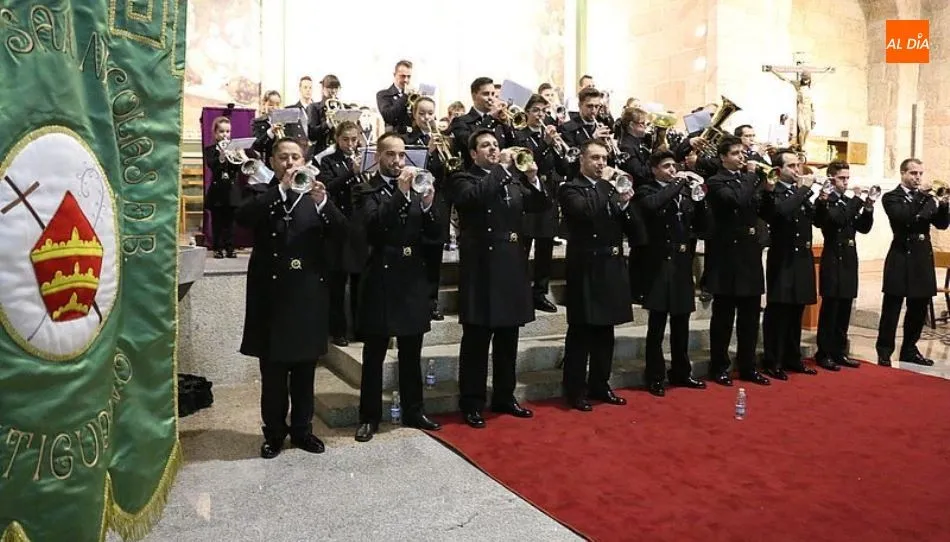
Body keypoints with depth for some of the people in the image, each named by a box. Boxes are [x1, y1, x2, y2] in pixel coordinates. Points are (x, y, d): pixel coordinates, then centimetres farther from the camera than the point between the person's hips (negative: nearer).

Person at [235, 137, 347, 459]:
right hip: (271, 292, -1)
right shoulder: (261, 194, 4)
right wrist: (282, 188, -22)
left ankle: (302, 429, 24)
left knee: (305, 367, 11)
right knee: (273, 370, 6)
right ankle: (274, 432, 19)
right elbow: (243, 218, -17)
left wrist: (322, 201, -23)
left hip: (308, 293, 2)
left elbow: (341, 230, -6)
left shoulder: (316, 195, 7)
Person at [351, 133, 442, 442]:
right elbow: (372, 225, -21)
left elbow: (432, 233, 5)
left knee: (411, 353, 13)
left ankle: (413, 411, 25)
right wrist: (400, 193, -27)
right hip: (381, 279, -4)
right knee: (374, 355, 3)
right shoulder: (367, 191, -3)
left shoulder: (415, 187, 11)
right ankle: (369, 417, 14)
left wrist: (428, 205, -13)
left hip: (413, 278, 5)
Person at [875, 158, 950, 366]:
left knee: (918, 309, 10)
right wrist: (920, 194, -21)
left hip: (923, 259, 6)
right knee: (891, 309, -1)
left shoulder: (928, 197, 13)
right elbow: (903, 218, -21)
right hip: (902, 259, -5)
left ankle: (909, 350, 21)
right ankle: (884, 351, 5)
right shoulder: (891, 197, -3)